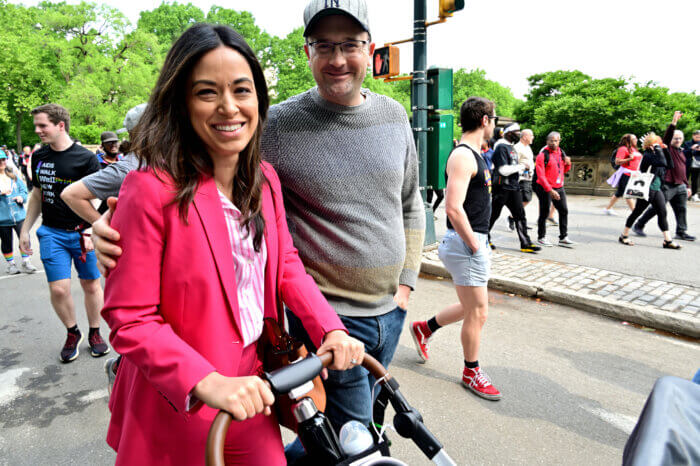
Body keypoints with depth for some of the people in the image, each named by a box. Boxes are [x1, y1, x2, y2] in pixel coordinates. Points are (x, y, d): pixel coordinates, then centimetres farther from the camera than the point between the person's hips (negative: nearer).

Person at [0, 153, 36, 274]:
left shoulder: (13, 175, 10)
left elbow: (23, 189, 11)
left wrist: (21, 197, -8)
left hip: (19, 214, 2)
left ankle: (25, 262, 12)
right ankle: (10, 264, 25)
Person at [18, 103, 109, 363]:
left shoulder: (86, 158, -8)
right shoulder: (38, 158, 8)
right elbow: (37, 196, 18)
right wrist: (25, 231, 17)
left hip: (82, 233, -3)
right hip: (51, 233, 4)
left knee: (91, 285, 7)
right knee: (58, 289, -3)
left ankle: (94, 333, 26)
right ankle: (72, 333, 21)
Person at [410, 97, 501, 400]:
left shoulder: (475, 155, 15)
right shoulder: (462, 156, -17)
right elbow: (453, 208, -26)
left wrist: (481, 241, 18)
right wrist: (474, 245, -18)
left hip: (476, 241, 10)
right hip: (465, 244, -10)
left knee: (472, 307, 20)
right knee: (477, 312, 3)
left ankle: (424, 328, 36)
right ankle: (471, 373, 22)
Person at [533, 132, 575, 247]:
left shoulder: (561, 153, 11)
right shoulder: (542, 155, -11)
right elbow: (541, 176, -17)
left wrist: (568, 164, 0)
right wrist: (550, 190, -22)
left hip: (559, 187, 7)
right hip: (545, 188, -7)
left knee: (564, 211, 8)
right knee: (544, 213, -1)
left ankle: (563, 238, 17)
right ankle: (541, 237, 13)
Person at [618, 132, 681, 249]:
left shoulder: (655, 154, 16)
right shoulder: (647, 154, -11)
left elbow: (670, 165, 13)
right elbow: (662, 162, -25)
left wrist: (665, 150, 9)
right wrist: (657, 148, -14)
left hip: (657, 189, 8)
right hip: (647, 188, -8)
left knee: (662, 213, 3)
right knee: (637, 212, -1)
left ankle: (668, 241, 5)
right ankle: (624, 236, 11)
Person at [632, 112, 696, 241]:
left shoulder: (681, 152, 20)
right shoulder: (667, 148, -1)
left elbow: (683, 171, 26)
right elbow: (667, 136, -22)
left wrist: (687, 186, 25)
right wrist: (674, 121, -32)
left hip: (680, 186, 7)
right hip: (667, 185, -7)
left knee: (682, 209, 6)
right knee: (656, 208, -5)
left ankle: (681, 232, 13)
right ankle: (639, 226, 5)